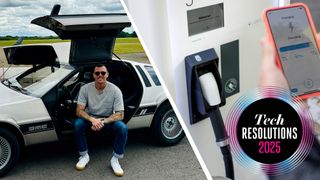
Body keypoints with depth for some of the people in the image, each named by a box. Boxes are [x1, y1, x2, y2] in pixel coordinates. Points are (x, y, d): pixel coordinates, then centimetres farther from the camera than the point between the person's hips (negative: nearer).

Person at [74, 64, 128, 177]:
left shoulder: (115, 90, -19)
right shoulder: (85, 88, -16)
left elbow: (120, 114, -19)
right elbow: (79, 111, -17)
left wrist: (103, 122, -35)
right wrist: (92, 120, -37)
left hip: (109, 119, -1)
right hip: (90, 118, 1)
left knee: (123, 128, -30)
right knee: (78, 124, -30)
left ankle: (115, 159, -10)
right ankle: (84, 155, -9)